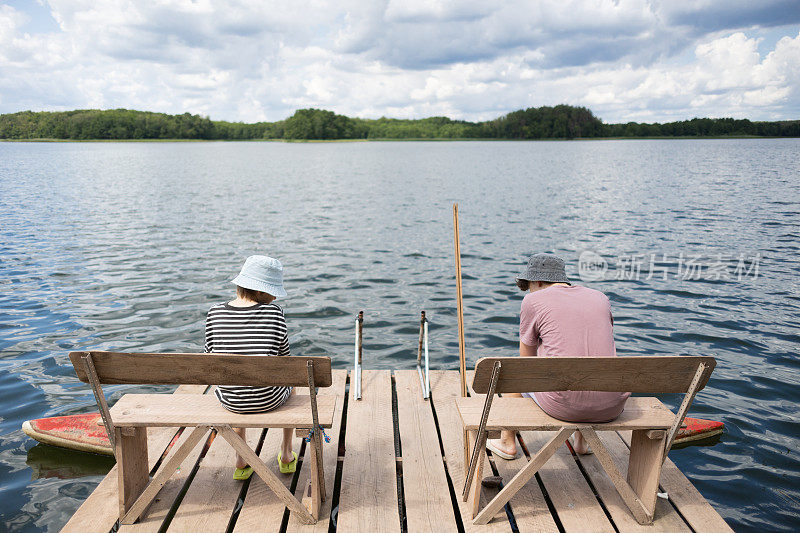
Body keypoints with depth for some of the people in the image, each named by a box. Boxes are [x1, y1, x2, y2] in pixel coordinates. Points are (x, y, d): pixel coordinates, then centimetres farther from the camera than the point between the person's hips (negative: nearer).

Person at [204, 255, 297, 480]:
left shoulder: (215, 313, -6)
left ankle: (241, 462, 41)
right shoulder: (274, 312, -13)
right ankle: (287, 456, 42)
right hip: (267, 398, -2)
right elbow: (284, 355, -3)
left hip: (230, 400, 3)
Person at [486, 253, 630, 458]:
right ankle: (582, 440, 47)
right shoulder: (600, 298, 14)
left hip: (563, 404, -4)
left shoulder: (533, 301, 0)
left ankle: (507, 442, 42)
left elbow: (527, 359, 9)